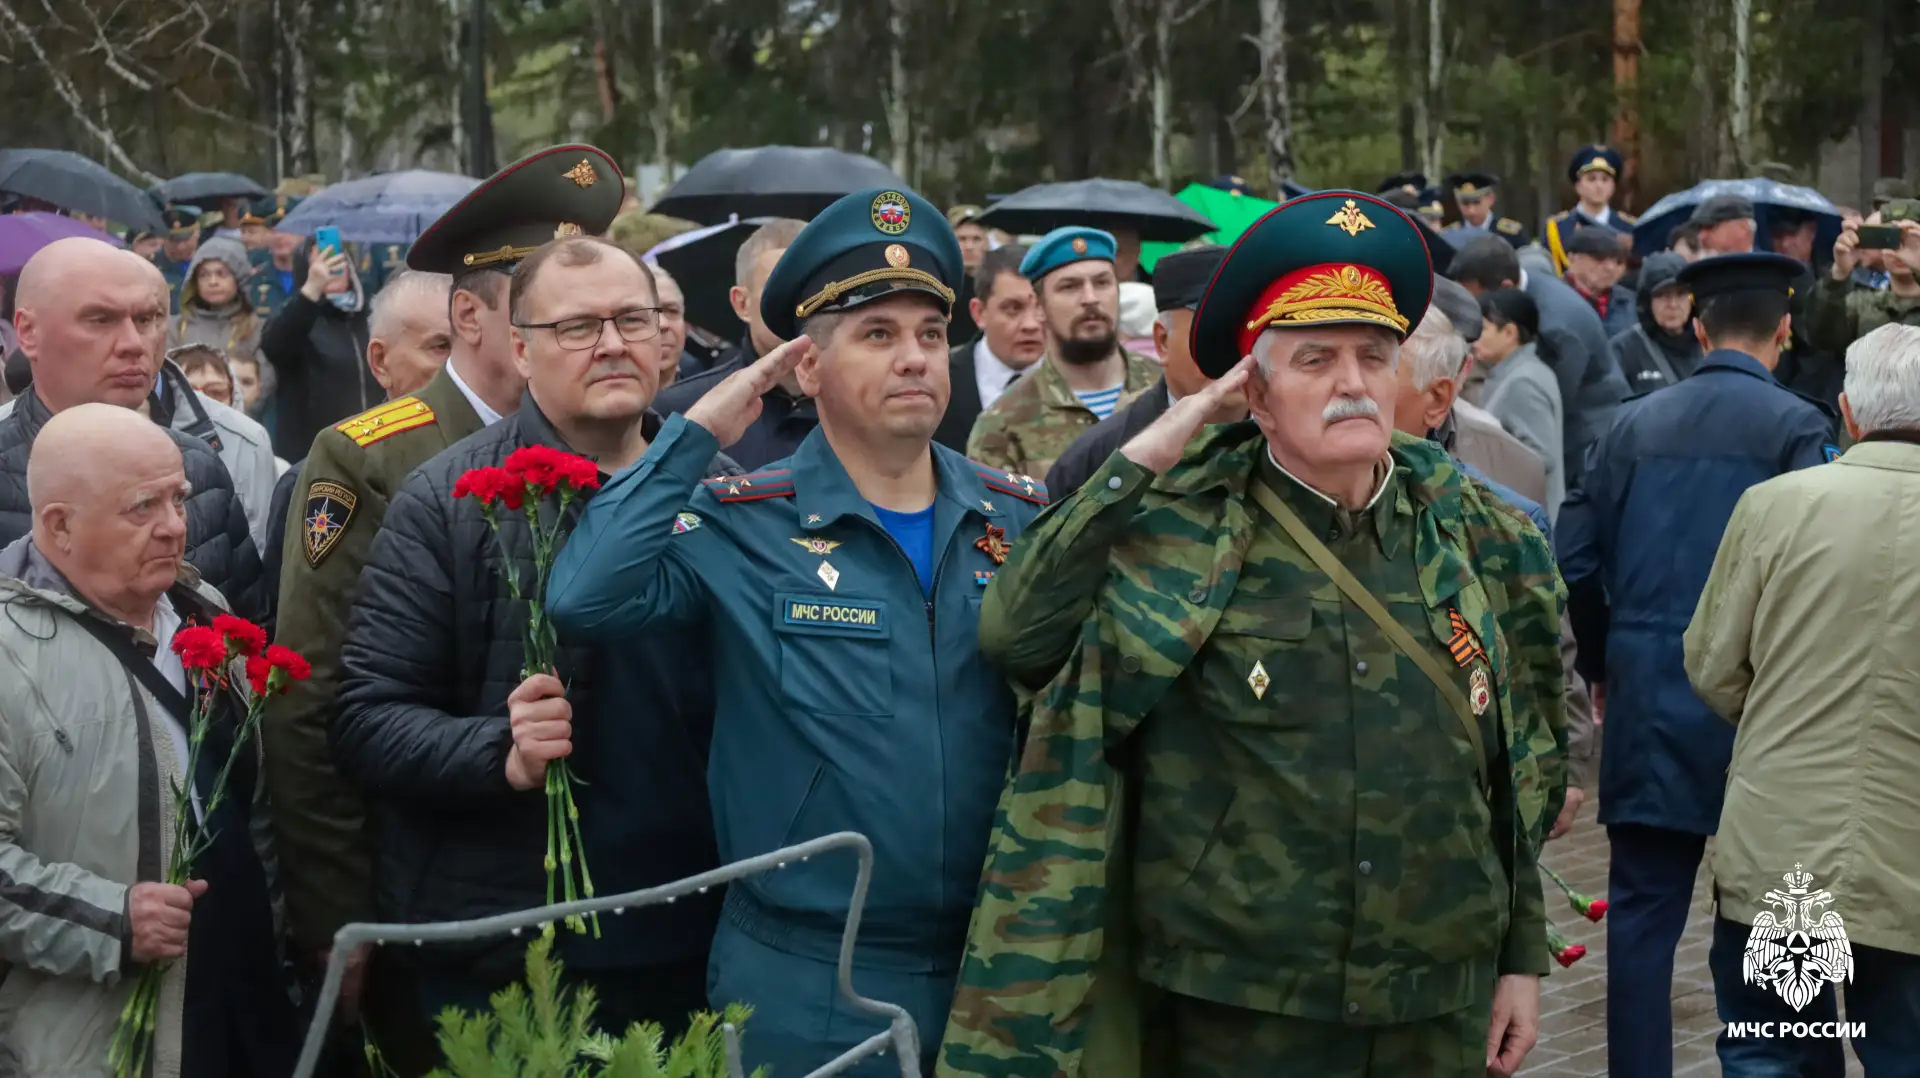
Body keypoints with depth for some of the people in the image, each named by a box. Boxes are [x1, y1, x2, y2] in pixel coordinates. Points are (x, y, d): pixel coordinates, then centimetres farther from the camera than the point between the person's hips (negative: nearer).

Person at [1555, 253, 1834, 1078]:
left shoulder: (1634, 424, 6)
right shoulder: (1796, 426, -5)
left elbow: (1575, 557, 4)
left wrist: (1600, 662, 18)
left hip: (1646, 695, 3)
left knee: (1644, 907, 7)